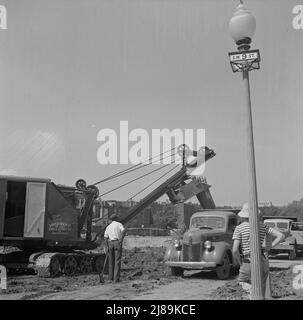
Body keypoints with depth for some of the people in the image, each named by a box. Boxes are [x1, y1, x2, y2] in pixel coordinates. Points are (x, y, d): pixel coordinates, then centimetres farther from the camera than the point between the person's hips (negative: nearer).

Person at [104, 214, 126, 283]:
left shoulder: (108, 227, 13)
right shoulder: (119, 224, 3)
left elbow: (105, 238, 5)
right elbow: (123, 231, -18)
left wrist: (107, 247, 7)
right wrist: (121, 240, -12)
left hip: (110, 243, 4)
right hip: (117, 243, -4)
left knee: (111, 261, 15)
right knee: (117, 261, -3)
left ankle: (111, 277, 18)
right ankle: (116, 278, -7)